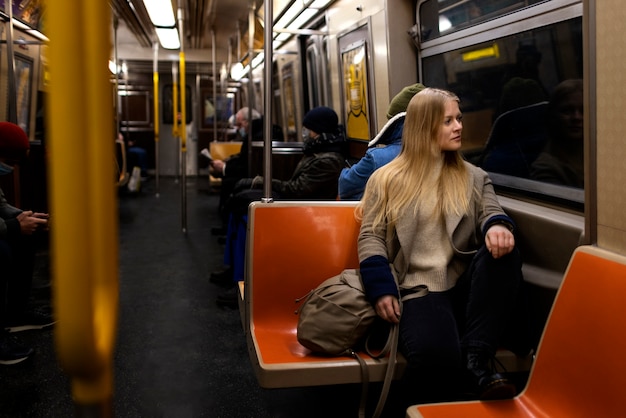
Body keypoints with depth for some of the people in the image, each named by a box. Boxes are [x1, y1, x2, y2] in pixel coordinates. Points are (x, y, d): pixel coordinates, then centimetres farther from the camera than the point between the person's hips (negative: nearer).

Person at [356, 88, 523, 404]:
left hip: (465, 283, 5)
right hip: (419, 289, -4)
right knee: (435, 356, -38)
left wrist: (498, 225, -21)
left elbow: (491, 212, 6)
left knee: (503, 253, -32)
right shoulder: (386, 179, 12)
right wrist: (381, 289, -10)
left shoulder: (473, 177, 21)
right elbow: (371, 237, 5)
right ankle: (434, 408, -7)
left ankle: (474, 360, -28)